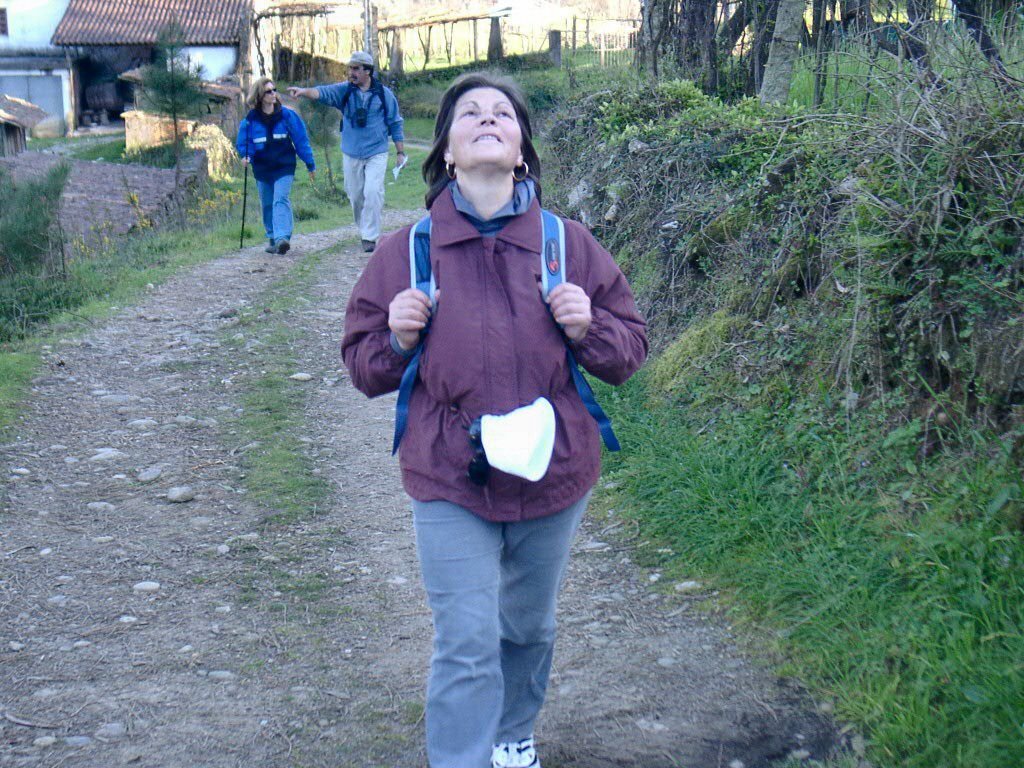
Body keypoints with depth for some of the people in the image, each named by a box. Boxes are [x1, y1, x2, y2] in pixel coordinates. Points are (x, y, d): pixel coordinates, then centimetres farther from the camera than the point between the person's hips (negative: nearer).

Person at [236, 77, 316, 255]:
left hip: (284, 167, -3)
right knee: (267, 204, 10)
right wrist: (246, 156, -12)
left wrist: (310, 164, 4)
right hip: (262, 169, 3)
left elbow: (301, 139, 2)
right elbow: (243, 142, 11)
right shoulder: (250, 119, -1)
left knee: (281, 200, -18)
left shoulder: (287, 115, -4)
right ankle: (272, 238, 23)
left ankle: (283, 237, -28)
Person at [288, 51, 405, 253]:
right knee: (355, 196, 10)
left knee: (373, 193, -16)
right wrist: (305, 91, -37)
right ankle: (365, 231, 29)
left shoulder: (384, 93, -1)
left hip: (376, 154, -3)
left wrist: (400, 152, 5)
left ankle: (370, 236, -9)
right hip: (351, 154, 3)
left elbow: (395, 123, 5)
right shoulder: (344, 90, 2)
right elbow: (324, 92, -16)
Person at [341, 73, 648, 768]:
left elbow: (631, 348, 5)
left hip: (553, 473, 2)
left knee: (529, 627, 21)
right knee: (465, 648, -5)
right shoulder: (406, 251, -5)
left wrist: (588, 328, -16)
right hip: (450, 482, -2)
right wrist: (398, 339, -17)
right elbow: (362, 365, 4)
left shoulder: (569, 243, -3)